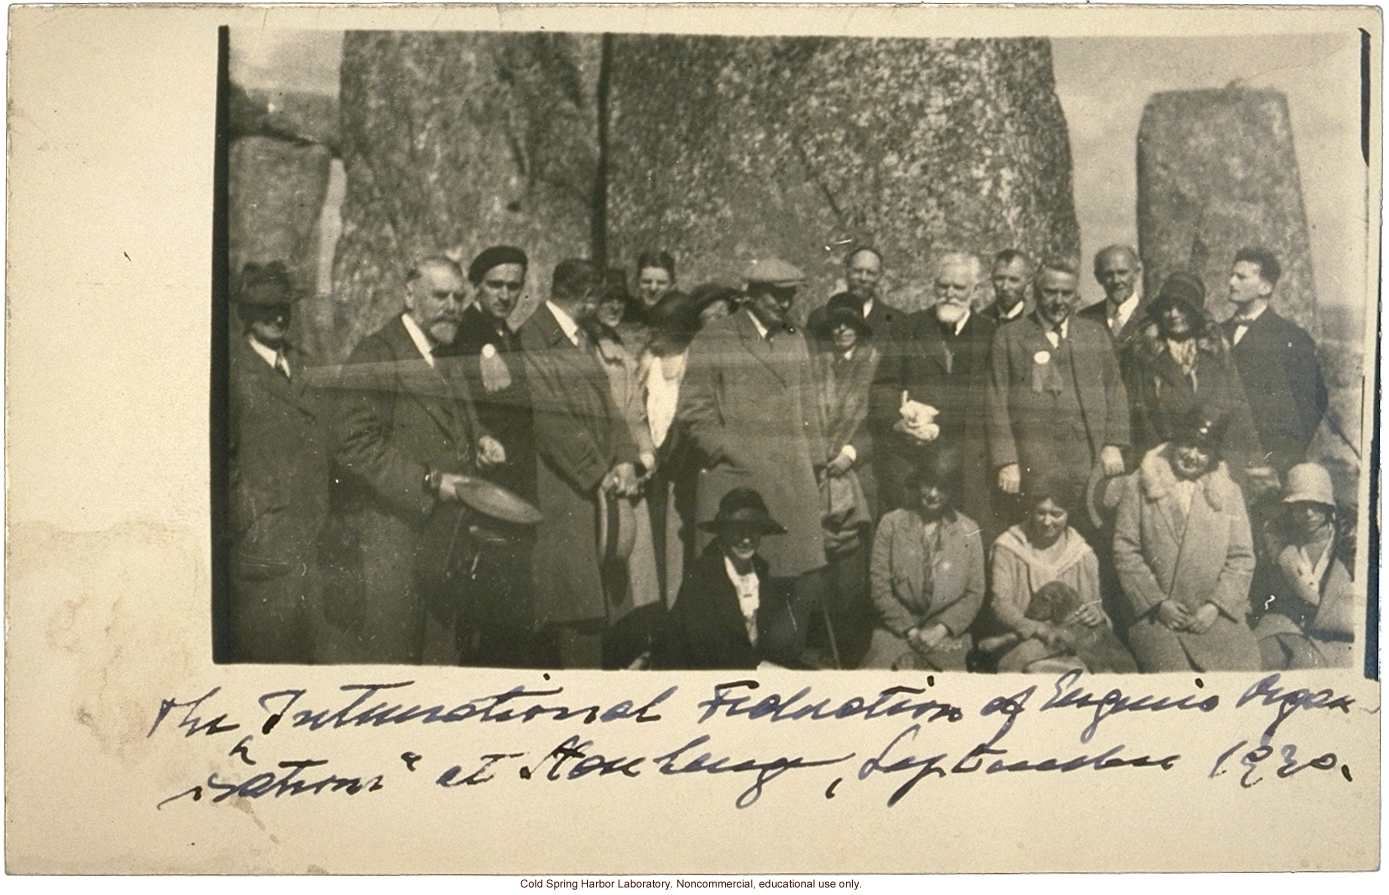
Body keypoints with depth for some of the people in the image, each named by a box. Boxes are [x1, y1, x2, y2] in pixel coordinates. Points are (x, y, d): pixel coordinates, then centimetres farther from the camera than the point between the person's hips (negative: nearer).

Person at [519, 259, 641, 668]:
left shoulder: (582, 340, 20)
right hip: (561, 489, -8)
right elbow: (551, 417, -13)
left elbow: (605, 404, 15)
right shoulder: (533, 338, -7)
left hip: (597, 490, 8)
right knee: (574, 606, -8)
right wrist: (597, 474, -11)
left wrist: (624, 459, -1)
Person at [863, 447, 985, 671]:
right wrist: (909, 630, -7)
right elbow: (880, 587, 2)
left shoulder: (968, 531, 9)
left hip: (947, 633, 1)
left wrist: (941, 629, -7)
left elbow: (975, 593, 7)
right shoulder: (891, 524, 6)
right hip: (896, 629, -1)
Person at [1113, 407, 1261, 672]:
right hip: (1156, 615, -2)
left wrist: (1215, 606, -4)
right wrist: (1158, 603, -6)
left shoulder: (1228, 492, 14)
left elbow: (1242, 558, 9)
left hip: (1217, 617, 2)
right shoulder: (1140, 486, 7)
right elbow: (1125, 552, 2)